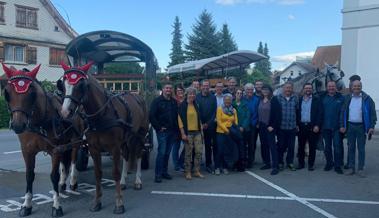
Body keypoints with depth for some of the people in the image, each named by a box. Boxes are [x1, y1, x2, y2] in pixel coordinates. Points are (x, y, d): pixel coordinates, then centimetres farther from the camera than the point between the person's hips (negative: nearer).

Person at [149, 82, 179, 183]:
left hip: (172, 131, 5)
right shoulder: (157, 101, -3)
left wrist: (177, 130, 6)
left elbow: (177, 116, 14)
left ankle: (164, 172, 21)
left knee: (167, 153, 11)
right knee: (161, 152, -8)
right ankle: (158, 174, -1)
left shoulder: (174, 102, 12)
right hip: (162, 131, -5)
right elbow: (151, 116, -8)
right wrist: (158, 127, -11)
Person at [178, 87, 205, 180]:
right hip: (188, 132, -5)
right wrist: (183, 133, -13)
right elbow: (180, 120, -8)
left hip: (197, 132, 5)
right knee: (188, 153, 0)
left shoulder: (196, 105, 13)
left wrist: (201, 130, 14)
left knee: (199, 152, 2)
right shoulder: (183, 106, -4)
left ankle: (197, 171, 14)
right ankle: (187, 172, 11)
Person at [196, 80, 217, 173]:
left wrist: (208, 123, -5)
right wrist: (202, 124, -5)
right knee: (207, 145, 4)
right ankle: (208, 164, 13)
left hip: (211, 124, 1)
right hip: (202, 125, -1)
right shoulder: (197, 97, 1)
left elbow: (215, 111, 3)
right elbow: (197, 112, 0)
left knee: (214, 144, 0)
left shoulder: (213, 97, 6)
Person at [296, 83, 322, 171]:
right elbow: (297, 113, 9)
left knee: (312, 146, 4)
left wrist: (317, 125, -12)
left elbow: (320, 113, -4)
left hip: (312, 126, -2)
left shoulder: (317, 100, 1)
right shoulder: (299, 100, 9)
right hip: (301, 126, 2)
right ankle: (301, 163, 18)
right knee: (301, 146, 7)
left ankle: (311, 164, 13)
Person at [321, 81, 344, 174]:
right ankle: (329, 163, 24)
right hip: (326, 127, 3)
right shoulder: (323, 98, 8)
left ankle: (338, 166, 5)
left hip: (336, 127, -2)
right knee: (327, 147, 11)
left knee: (337, 146, -3)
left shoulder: (340, 98, 1)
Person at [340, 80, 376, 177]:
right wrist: (342, 125, 0)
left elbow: (372, 113, -4)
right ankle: (351, 167, 16)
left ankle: (360, 169, 10)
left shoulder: (367, 98, -2)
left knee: (361, 148, 3)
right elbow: (343, 112, 7)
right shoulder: (347, 98, 6)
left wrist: (371, 126, -12)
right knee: (351, 147, 8)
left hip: (361, 126, -2)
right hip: (350, 126, 2)